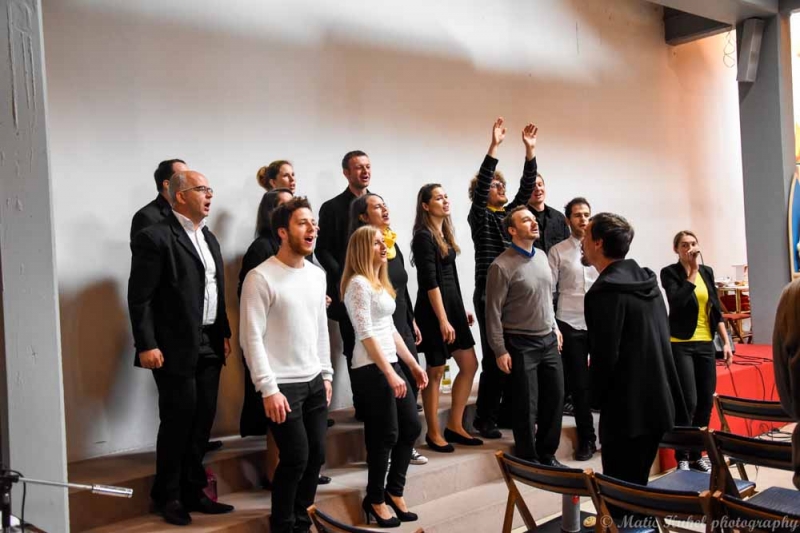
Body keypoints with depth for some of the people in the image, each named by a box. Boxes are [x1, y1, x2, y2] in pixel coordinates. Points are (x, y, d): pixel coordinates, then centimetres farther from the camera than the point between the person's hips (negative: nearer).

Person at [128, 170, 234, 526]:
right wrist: (147, 345, -17)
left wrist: (225, 333, 14)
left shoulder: (209, 238, 15)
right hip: (176, 348, -7)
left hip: (209, 346, 7)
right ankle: (167, 496, 21)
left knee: (202, 422, 11)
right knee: (177, 423, 3)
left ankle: (192, 492, 25)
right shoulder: (155, 237, -10)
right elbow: (139, 298, -13)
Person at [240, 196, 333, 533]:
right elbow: (252, 338, -15)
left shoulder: (317, 274, 8)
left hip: (314, 382, 7)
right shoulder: (260, 277, -13)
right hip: (283, 385, -6)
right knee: (296, 458, -3)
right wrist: (268, 389, -17)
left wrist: (326, 374, 13)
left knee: (316, 456, 9)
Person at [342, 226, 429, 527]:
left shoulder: (381, 284, 15)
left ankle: (393, 490, 26)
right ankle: (375, 500, 17)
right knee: (385, 435, -1)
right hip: (371, 369, -9)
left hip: (390, 363, 9)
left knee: (412, 426, 12)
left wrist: (413, 365, 16)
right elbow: (366, 335, -18)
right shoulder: (358, 283, -12)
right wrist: (390, 374, -20)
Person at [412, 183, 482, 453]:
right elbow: (430, 282, -18)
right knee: (435, 372, 2)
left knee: (469, 365, 9)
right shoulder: (423, 236, -13)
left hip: (453, 305, 9)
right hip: (433, 311, -9)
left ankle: (454, 425, 21)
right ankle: (433, 433, 15)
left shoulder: (445, 233, 12)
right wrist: (442, 320, -21)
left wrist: (461, 310, 17)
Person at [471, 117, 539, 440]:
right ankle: (485, 420, 6)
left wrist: (530, 151, -2)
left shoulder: (510, 213, 15)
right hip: (489, 294, -6)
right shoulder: (479, 215, -1)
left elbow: (526, 188, 7)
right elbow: (480, 184, -16)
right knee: (494, 357, -4)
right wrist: (494, 147, -23)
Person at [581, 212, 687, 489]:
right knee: (636, 486, 18)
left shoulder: (605, 290, -17)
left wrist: (594, 398, -3)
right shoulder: (647, 280, 11)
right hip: (657, 403, 9)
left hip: (627, 409, -9)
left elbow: (605, 355, -20)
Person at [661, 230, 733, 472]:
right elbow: (677, 301, -23)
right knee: (688, 401, -8)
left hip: (706, 344, 5)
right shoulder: (669, 273, -5)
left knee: (707, 401, 7)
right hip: (681, 345, -5)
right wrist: (693, 271, -17)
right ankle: (682, 457, 5)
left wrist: (726, 341, 7)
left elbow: (716, 310, 12)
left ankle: (697, 454, 19)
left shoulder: (707, 272, 10)